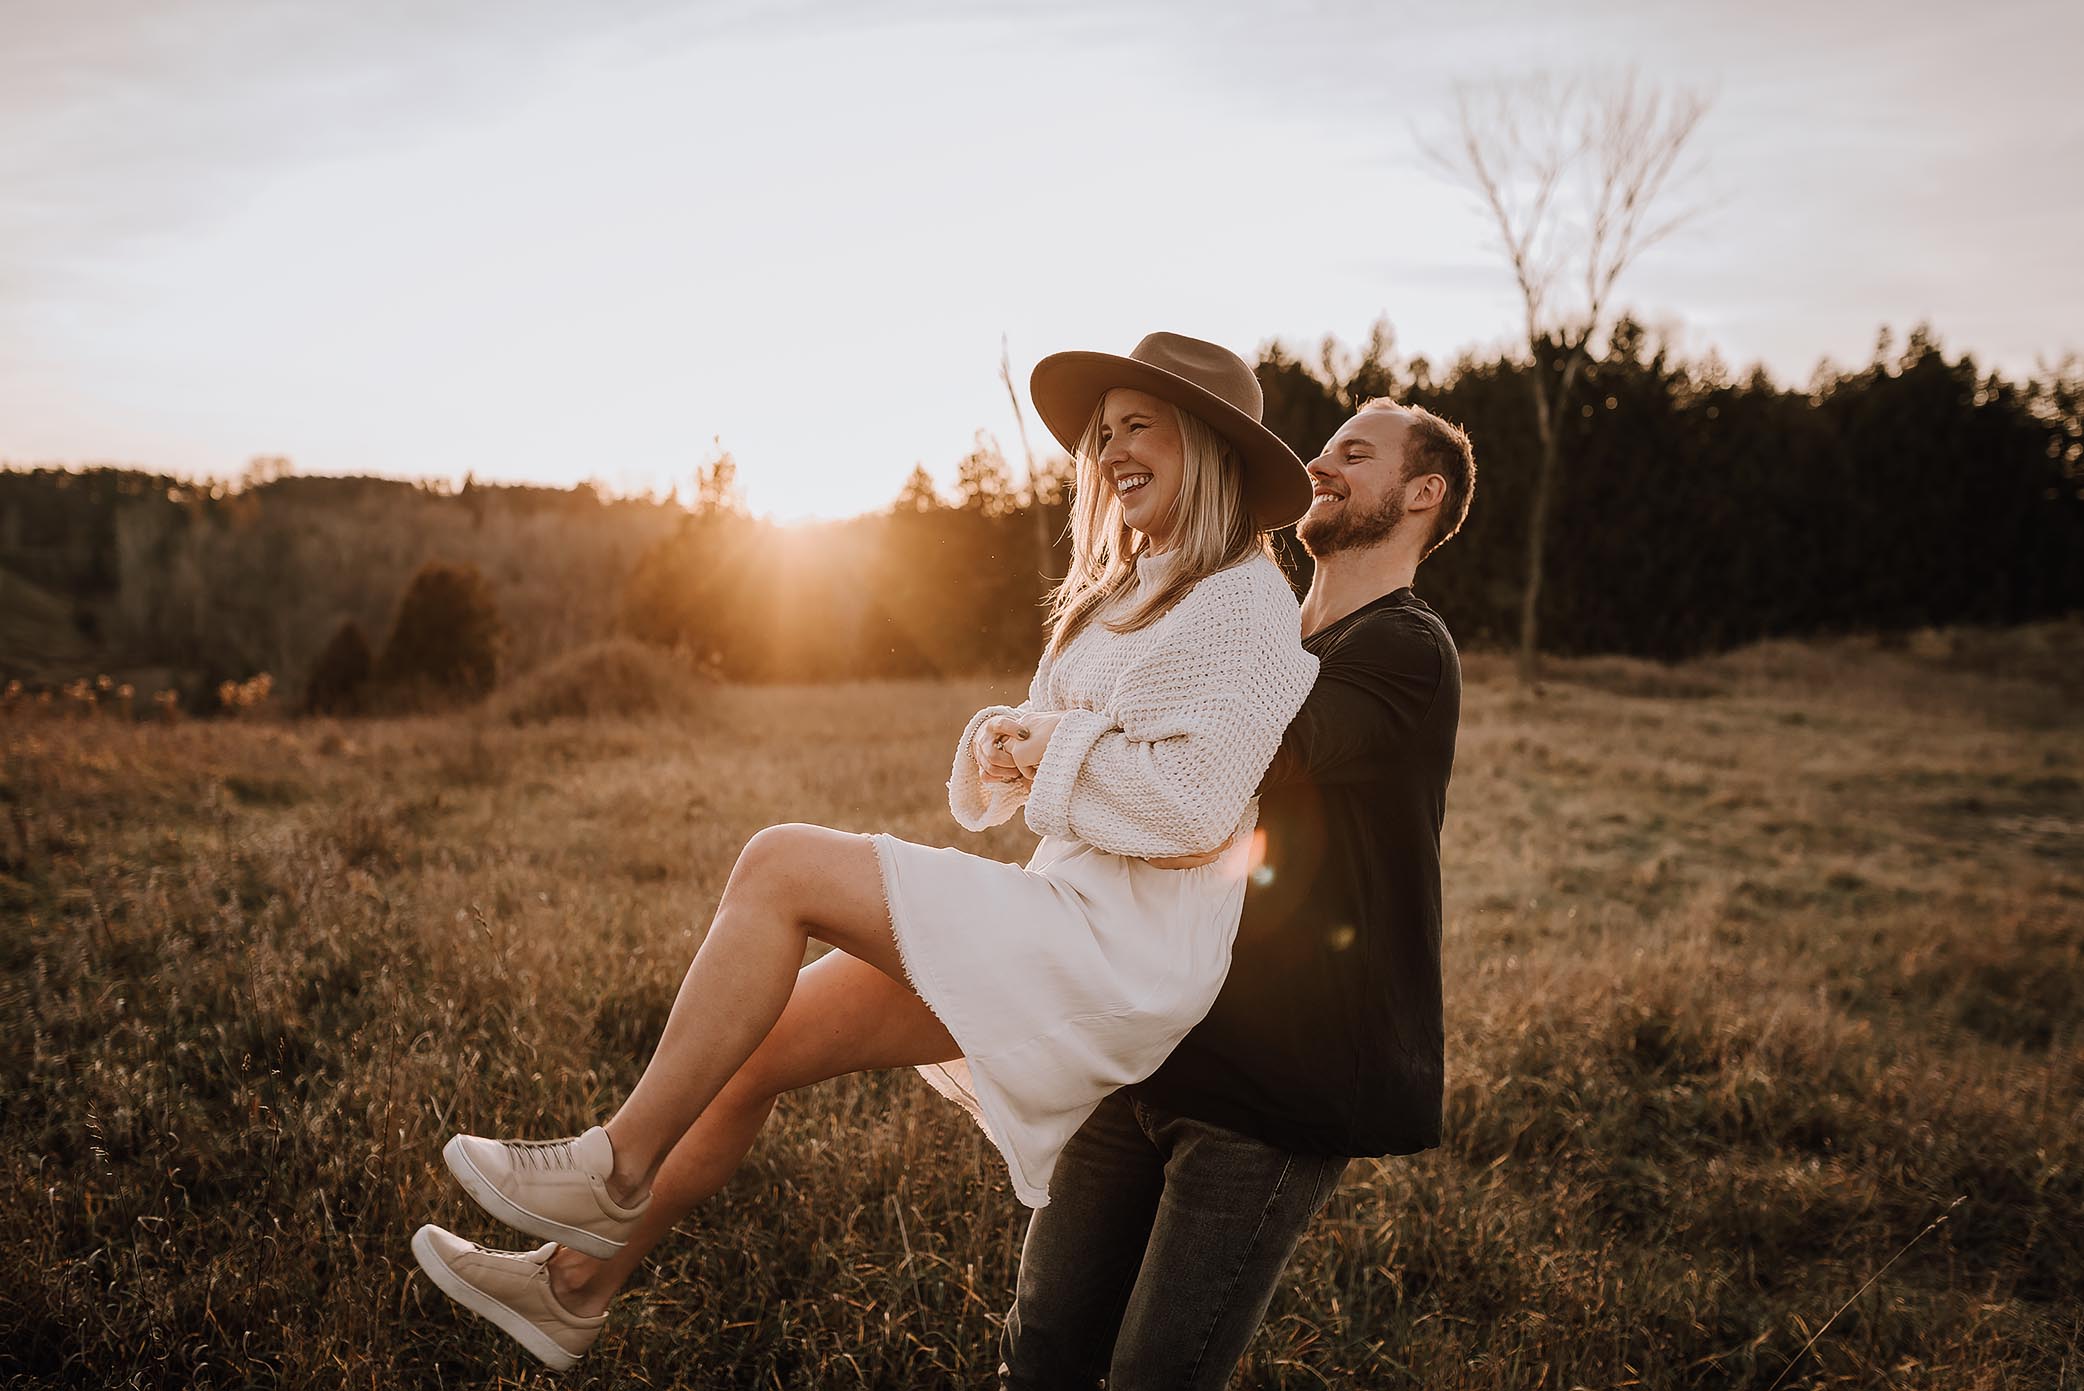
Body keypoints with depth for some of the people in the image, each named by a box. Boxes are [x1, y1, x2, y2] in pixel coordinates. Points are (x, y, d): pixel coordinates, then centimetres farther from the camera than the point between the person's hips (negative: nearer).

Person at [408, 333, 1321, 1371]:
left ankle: (614, 1169, -8)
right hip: (1063, 917, 9)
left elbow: (1195, 806, -20)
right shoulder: (1126, 594, 21)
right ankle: (576, 1284, 15)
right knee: (759, 1042, 2)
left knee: (781, 865, -18)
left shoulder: (1243, 603, -9)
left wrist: (1053, 751, -9)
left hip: (1127, 948, -9)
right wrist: (1003, 743, -2)